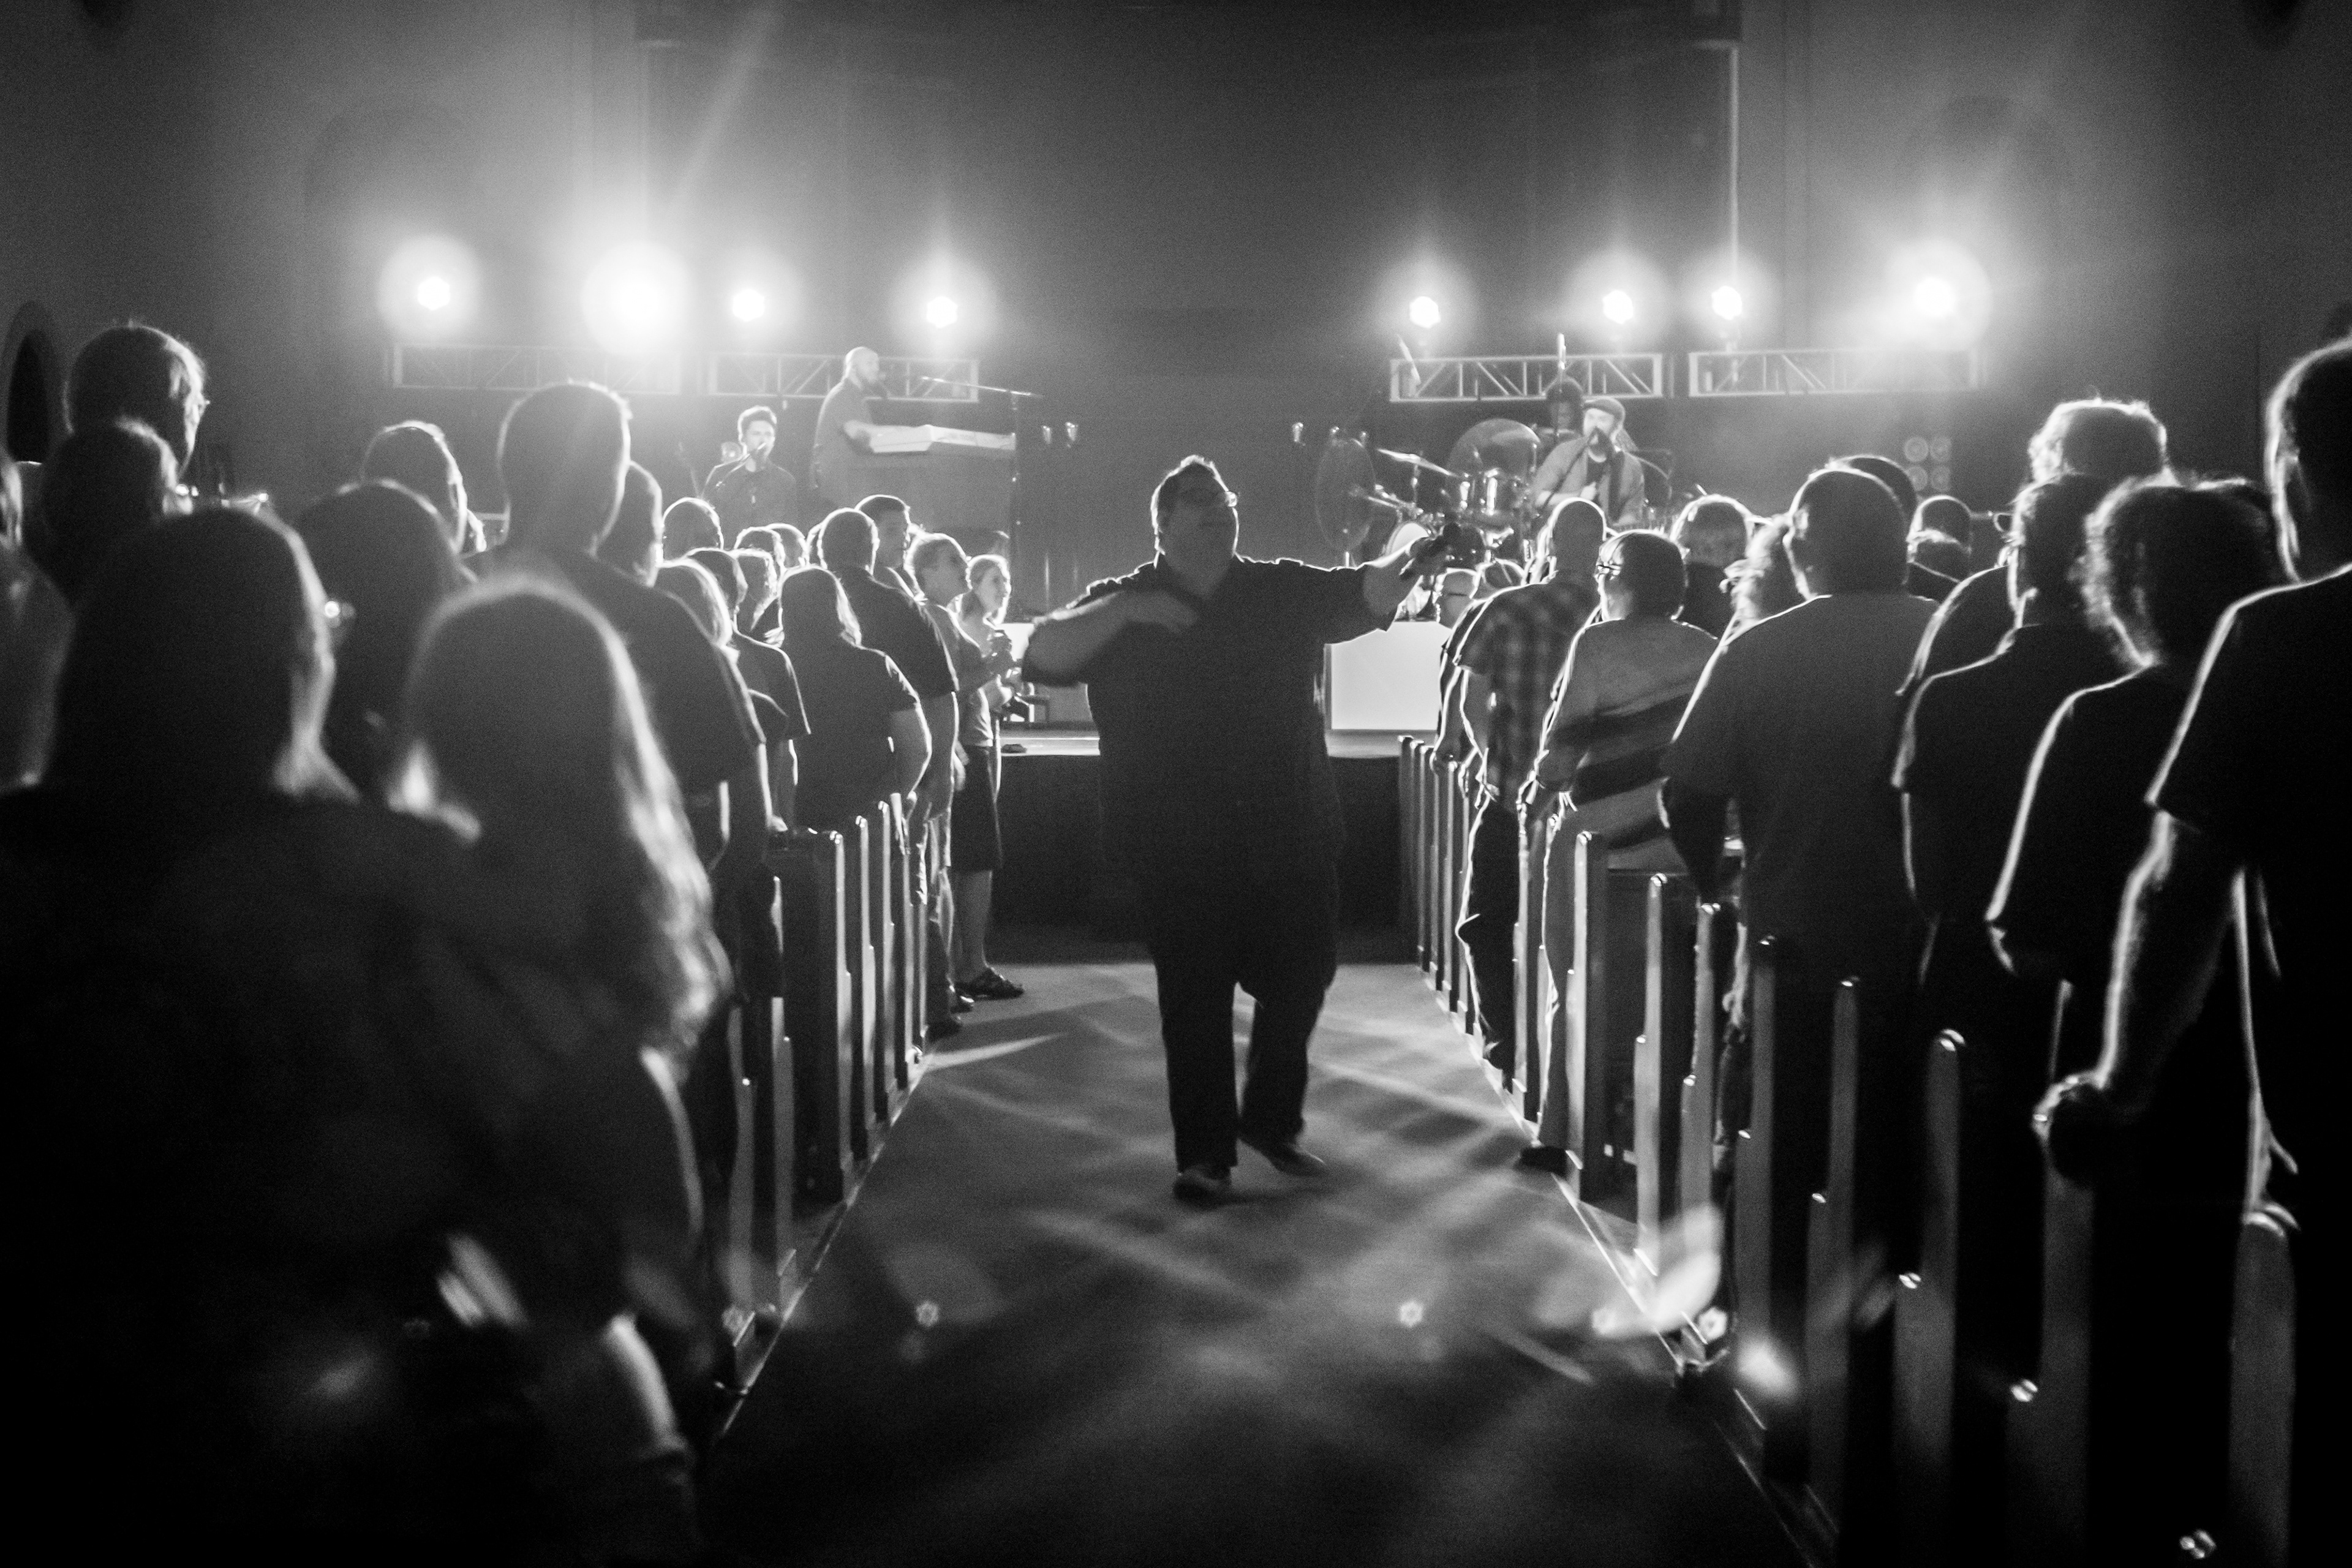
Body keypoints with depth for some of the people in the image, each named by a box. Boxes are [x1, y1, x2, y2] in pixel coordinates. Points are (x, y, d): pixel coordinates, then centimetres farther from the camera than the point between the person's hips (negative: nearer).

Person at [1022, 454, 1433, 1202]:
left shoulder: (1282, 592, 7)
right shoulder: (1123, 608, 2)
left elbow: (1365, 594, -4)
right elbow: (1043, 657, -9)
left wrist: (1409, 563, -26)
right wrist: (1125, 611, -22)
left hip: (1289, 830, 3)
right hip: (1182, 844, -3)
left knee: (1303, 970, 11)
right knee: (1195, 997, -1)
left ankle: (1272, 1119, 32)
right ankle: (1204, 1154, 7)